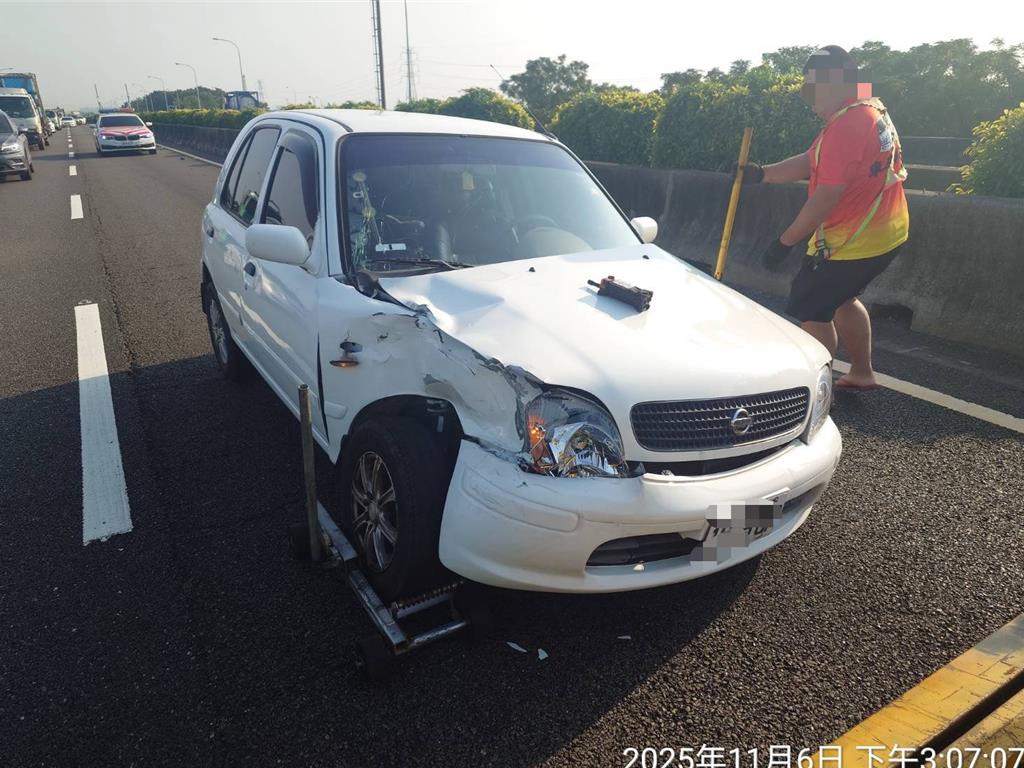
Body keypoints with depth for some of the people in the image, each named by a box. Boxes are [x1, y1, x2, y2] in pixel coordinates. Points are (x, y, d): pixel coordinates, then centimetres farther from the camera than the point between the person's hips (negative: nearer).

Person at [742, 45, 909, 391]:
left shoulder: (847, 126, -23)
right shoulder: (872, 112, 12)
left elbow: (826, 197, -27)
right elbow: (810, 163, 10)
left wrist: (784, 242, -22)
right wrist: (762, 173, 0)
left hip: (853, 242, -11)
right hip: (885, 234, 11)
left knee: (810, 310, -2)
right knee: (841, 298, 25)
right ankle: (862, 373, 38)